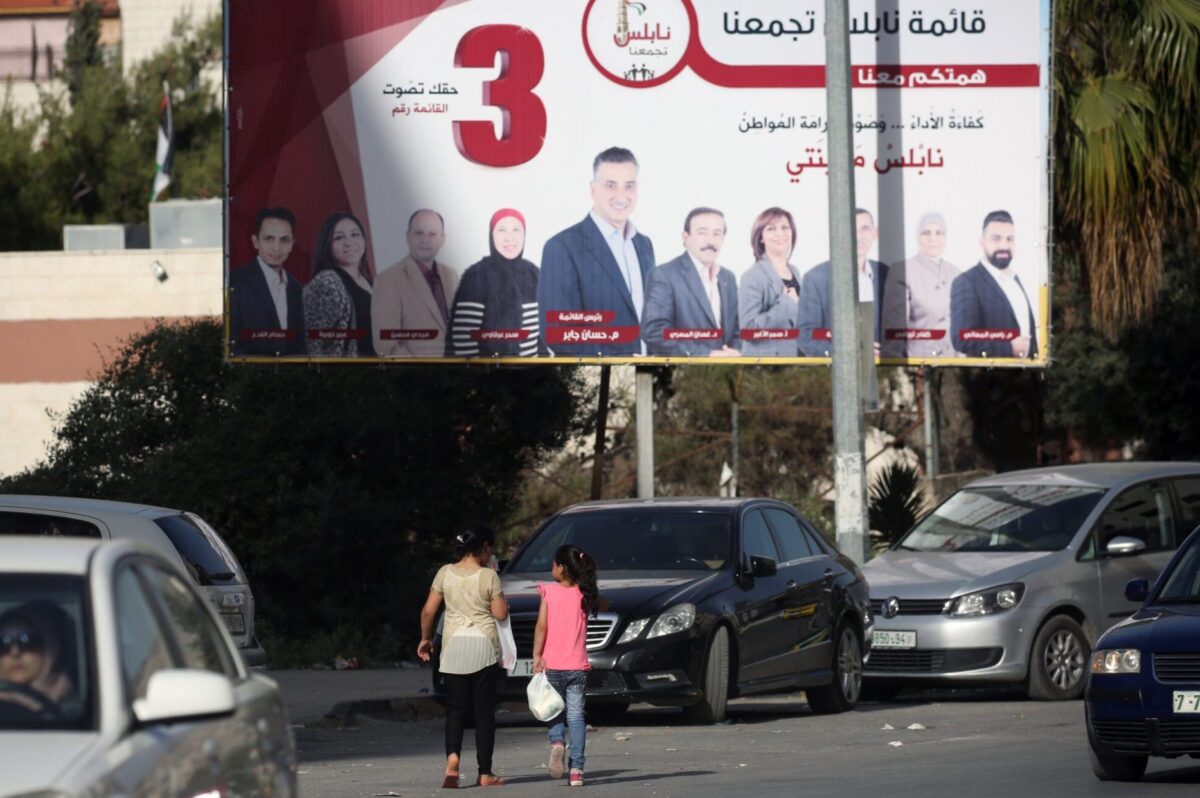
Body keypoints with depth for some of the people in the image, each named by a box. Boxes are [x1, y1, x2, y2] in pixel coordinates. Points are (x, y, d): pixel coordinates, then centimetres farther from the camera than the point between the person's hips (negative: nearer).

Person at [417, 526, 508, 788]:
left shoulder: (445, 573, 2)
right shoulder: (488, 576, -7)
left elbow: (428, 610, 2)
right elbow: (500, 613, -2)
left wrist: (425, 638, 17)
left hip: (454, 645, 2)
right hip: (484, 644, -2)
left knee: (455, 708, 7)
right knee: (484, 710, 4)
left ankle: (452, 758, -19)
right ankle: (485, 773, 5)